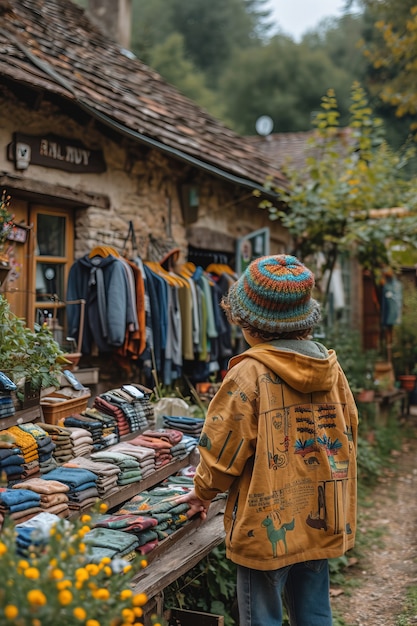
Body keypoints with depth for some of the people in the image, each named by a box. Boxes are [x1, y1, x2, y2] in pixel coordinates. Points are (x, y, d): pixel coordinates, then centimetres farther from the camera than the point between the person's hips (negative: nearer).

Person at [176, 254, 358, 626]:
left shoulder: (250, 373, -18)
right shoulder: (331, 367, -1)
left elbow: (223, 446, -12)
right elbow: (346, 435, 9)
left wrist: (203, 492, 7)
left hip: (268, 525, -6)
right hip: (321, 521, 6)